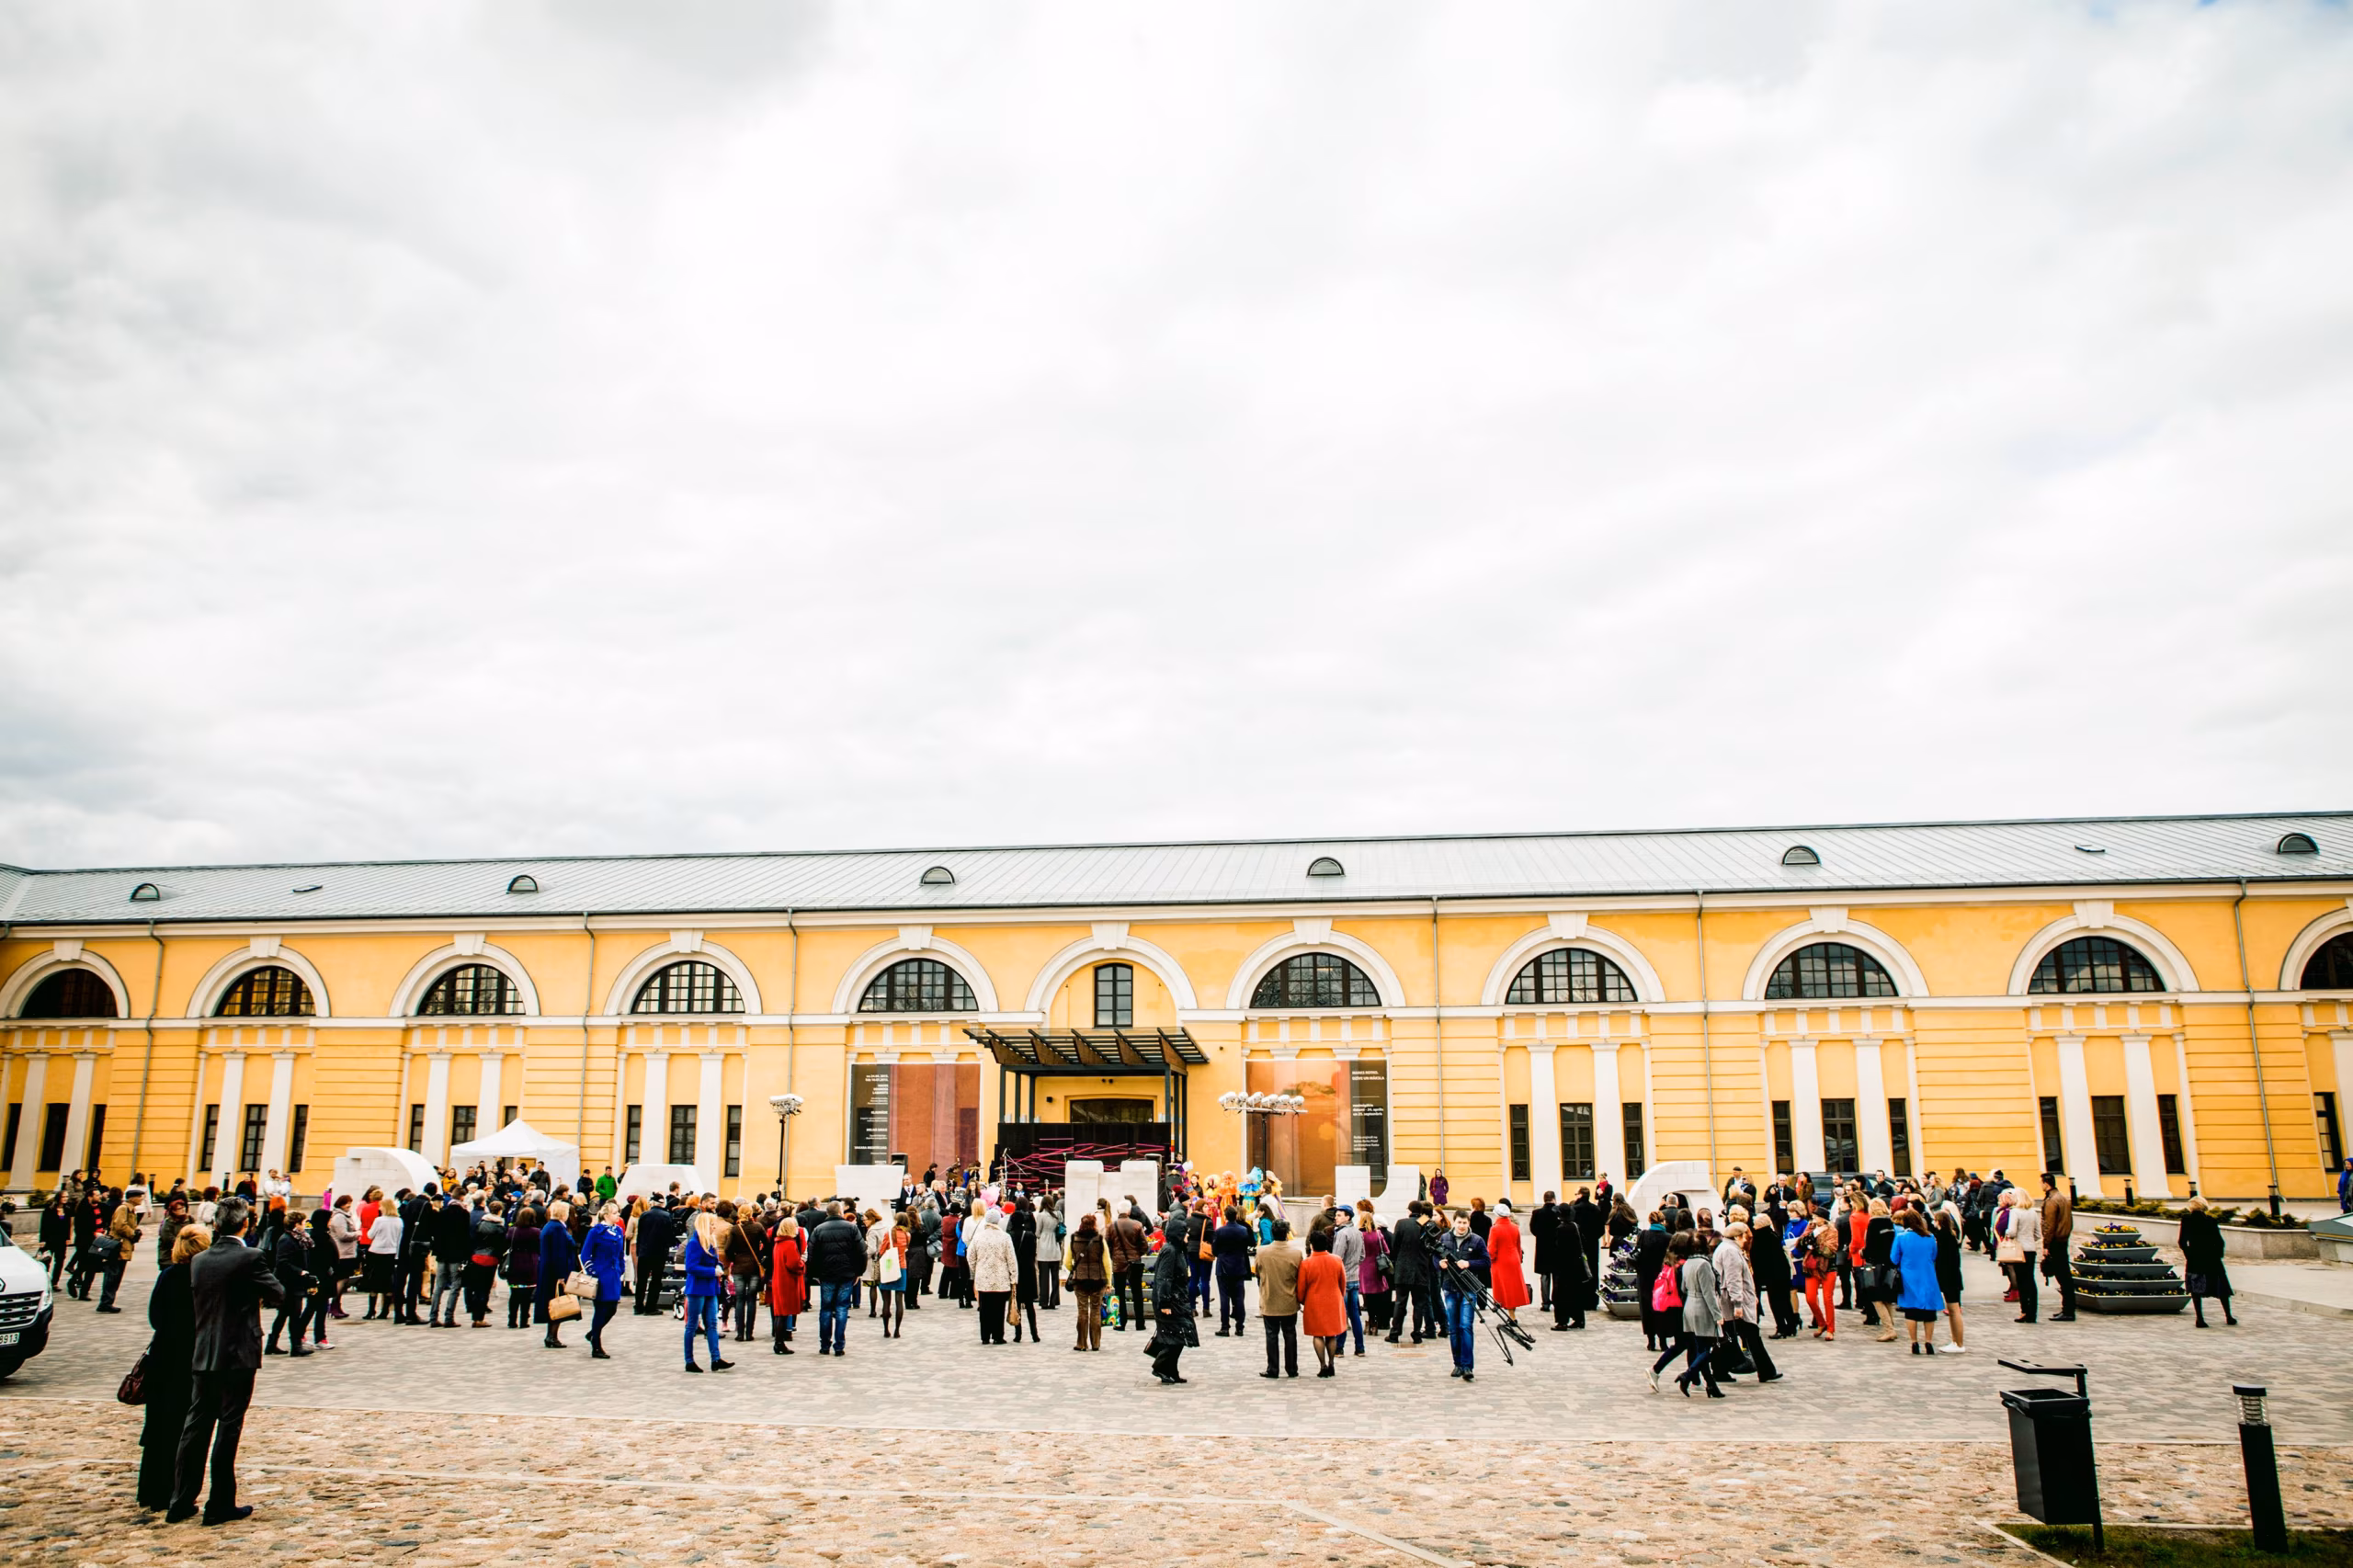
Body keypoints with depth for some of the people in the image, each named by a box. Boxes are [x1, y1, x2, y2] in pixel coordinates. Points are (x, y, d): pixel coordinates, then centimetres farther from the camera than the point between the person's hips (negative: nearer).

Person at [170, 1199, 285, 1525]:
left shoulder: (198, 1260, 3)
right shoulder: (250, 1258, -15)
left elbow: (192, 1307, 9)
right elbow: (278, 1294, -6)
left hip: (202, 1357, 5)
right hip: (238, 1356, -5)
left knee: (196, 1427, 12)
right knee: (228, 1430, 2)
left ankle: (181, 1502, 17)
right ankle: (220, 1505, 7)